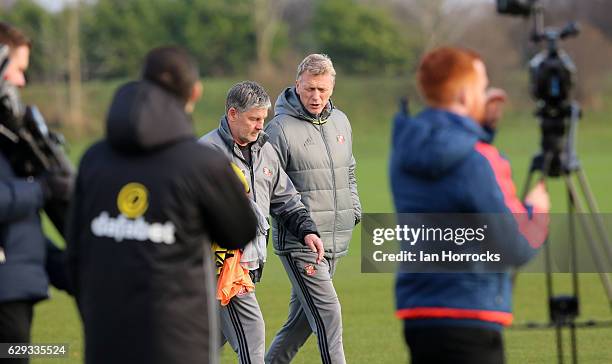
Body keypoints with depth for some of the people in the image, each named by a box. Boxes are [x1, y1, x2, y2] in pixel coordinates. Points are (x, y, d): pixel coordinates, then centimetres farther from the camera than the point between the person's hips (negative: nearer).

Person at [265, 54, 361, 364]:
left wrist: (354, 208, 14)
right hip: (299, 243, -7)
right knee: (328, 314, -13)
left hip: (334, 242, 7)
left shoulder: (340, 122, 13)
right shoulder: (281, 129, -9)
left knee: (302, 319, 12)